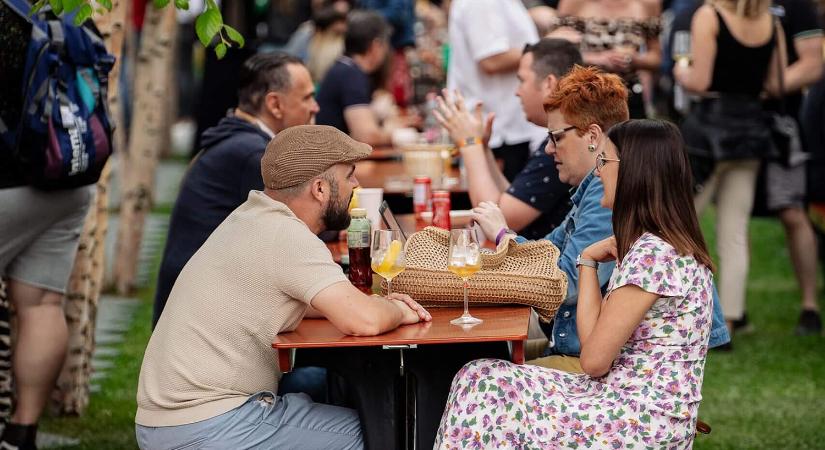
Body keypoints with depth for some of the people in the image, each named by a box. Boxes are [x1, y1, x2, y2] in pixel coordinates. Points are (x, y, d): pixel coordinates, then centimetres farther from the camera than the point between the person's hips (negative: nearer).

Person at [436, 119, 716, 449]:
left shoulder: (651, 254, -19)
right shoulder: (663, 245, 13)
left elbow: (595, 359, -15)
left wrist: (588, 261, -5)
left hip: (647, 422, -10)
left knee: (484, 387, -9)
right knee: (484, 381, 2)